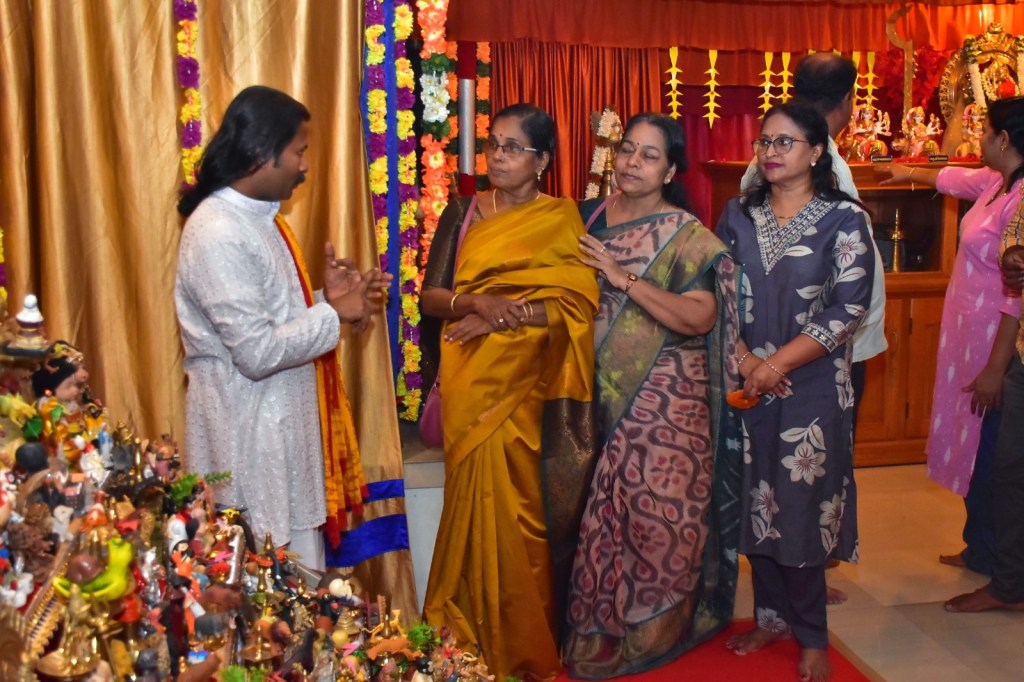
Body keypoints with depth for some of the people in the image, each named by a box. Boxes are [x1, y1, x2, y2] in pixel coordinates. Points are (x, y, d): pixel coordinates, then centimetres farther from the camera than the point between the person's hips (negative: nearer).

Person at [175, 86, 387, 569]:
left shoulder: (259, 217, 10)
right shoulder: (218, 234, -20)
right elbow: (257, 352, -24)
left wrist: (327, 298, 1)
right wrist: (335, 315, -14)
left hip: (284, 424, 9)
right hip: (250, 435, -9)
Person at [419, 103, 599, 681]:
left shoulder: (563, 220, 3)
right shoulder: (463, 214, 10)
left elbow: (578, 305, -7)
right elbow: (430, 295, 4)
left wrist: (502, 317, -15)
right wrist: (476, 303, -15)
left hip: (530, 384, -2)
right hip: (472, 380, 2)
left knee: (523, 505, -2)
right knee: (482, 493, 0)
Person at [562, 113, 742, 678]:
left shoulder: (687, 237, -4)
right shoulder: (589, 218, 9)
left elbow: (700, 318, -16)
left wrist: (625, 277, -19)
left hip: (664, 403, -3)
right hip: (600, 394, 4)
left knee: (656, 513, 1)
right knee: (597, 514, 6)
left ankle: (653, 631, 21)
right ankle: (597, 629, 23)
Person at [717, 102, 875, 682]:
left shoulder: (844, 219, -5)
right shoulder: (740, 215, 7)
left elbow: (849, 308, -11)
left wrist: (779, 363, -14)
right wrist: (746, 360, -10)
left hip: (812, 388, -4)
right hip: (748, 386, 4)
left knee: (803, 505, 1)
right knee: (757, 499, 9)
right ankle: (772, 616, 26)